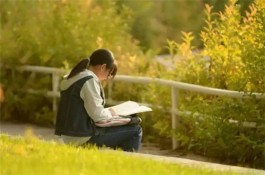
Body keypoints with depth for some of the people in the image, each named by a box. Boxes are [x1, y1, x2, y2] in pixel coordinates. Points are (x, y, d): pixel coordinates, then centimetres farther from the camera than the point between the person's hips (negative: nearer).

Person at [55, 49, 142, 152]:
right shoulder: (89, 80, -16)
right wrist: (109, 112, 1)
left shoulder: (75, 77, 12)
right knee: (134, 130, -5)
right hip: (83, 138, -10)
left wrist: (107, 112, 11)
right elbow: (97, 115, -18)